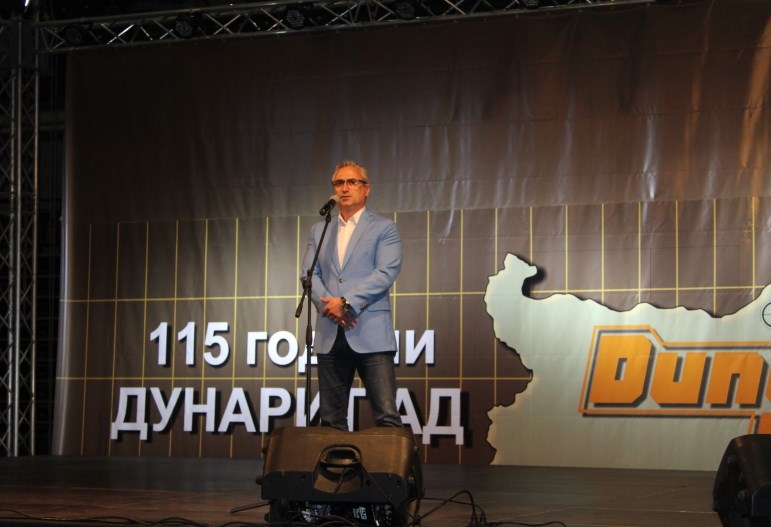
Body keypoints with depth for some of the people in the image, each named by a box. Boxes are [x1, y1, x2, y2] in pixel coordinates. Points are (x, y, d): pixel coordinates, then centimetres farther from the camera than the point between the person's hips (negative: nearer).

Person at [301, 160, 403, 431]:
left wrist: (346, 302, -15)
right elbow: (309, 274, 9)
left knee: (387, 416, -12)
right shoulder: (319, 231, 19)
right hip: (330, 336, 4)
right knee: (331, 420, 5)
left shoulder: (384, 228, 6)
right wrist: (328, 305, -10)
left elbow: (386, 273, -7)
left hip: (371, 334, -4)